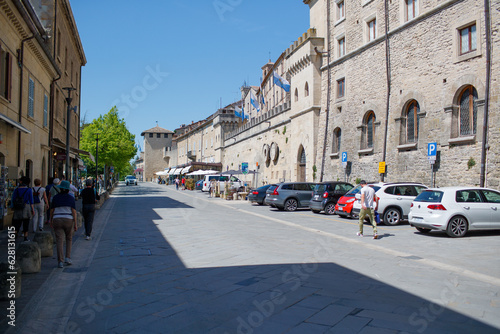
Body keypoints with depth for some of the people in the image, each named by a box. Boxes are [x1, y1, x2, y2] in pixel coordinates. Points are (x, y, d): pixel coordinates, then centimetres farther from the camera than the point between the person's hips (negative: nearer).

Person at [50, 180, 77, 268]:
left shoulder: (55, 197, 4)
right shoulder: (71, 198, 0)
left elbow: (52, 210, 6)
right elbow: (74, 211, -6)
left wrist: (51, 221, 20)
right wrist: (75, 224, -4)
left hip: (57, 220, 0)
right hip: (68, 221, 0)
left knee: (59, 241, -1)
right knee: (69, 239, 19)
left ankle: (60, 262, -6)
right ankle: (68, 258, 11)